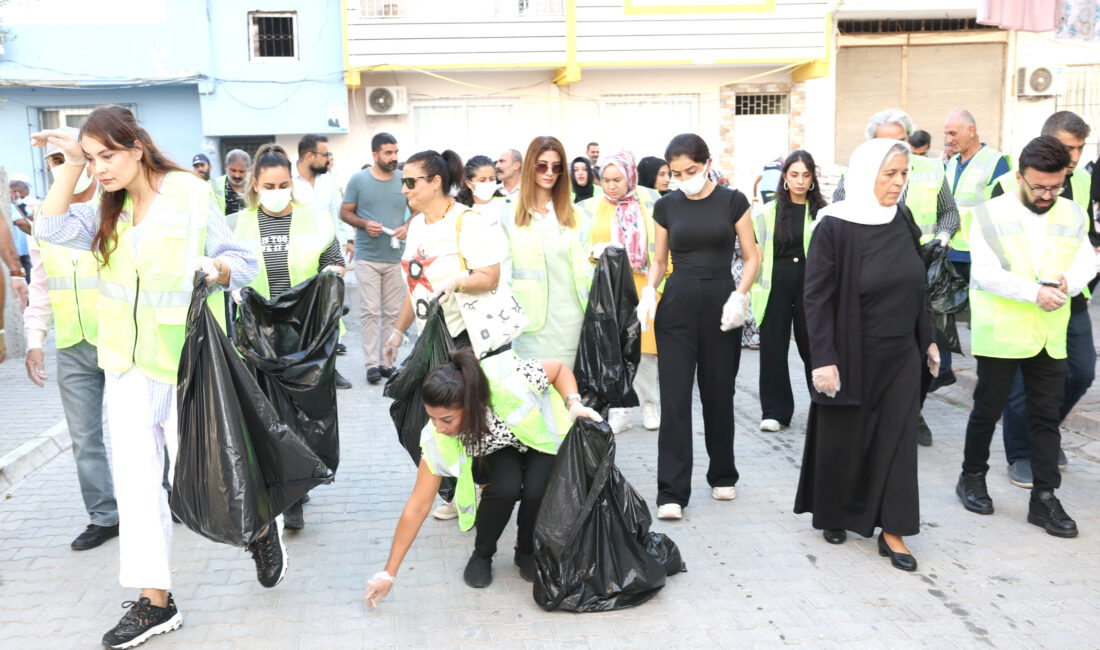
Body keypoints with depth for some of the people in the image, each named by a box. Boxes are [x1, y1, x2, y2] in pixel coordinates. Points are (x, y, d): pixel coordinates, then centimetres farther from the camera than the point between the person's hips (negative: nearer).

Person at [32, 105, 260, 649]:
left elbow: (243, 261, -4)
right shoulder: (111, 208, 9)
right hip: (129, 364, 6)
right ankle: (155, 603, 16)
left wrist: (218, 268, -26)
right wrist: (70, 164, -3)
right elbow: (52, 228, 0)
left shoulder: (191, 195, -7)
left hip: (185, 360, -5)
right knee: (136, 480, 5)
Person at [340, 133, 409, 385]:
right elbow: (345, 212, 6)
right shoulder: (358, 179, 1)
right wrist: (364, 224, -13)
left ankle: (387, 361, 14)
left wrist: (407, 227, -6)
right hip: (367, 257, -2)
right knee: (370, 311, -4)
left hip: (395, 257, 2)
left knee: (392, 312, 5)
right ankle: (371, 363, 1)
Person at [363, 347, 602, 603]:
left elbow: (559, 368, -18)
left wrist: (573, 404, -35)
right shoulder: (437, 440, -31)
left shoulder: (510, 381, -40)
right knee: (506, 486, -32)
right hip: (496, 454, 1)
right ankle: (482, 556, -3)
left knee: (537, 489, -29)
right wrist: (388, 574, -22)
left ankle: (527, 551, 3)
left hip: (542, 437, -1)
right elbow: (418, 506, -23)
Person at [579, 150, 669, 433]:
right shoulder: (592, 207, 7)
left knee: (644, 346, 1)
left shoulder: (649, 200, 4)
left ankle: (649, 405, 18)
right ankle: (619, 410, 10)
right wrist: (595, 252, -12)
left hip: (643, 285, -1)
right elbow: (582, 247, 10)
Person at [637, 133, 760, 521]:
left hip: (720, 305, 0)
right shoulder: (666, 206, 5)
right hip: (676, 305, 1)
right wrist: (649, 290, -7)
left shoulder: (732, 201, 0)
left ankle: (723, 475, 30)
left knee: (719, 393, 10)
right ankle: (672, 492, 0)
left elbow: (752, 257, 3)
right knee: (674, 396, -5)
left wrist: (740, 296, -13)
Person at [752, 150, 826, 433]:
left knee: (812, 345, 6)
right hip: (776, 286, 1)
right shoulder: (769, 211, 6)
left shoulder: (822, 211, 2)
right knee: (773, 347, 3)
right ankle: (775, 411, 13)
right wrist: (754, 288, 1)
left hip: (810, 285, -1)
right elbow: (758, 252, 7)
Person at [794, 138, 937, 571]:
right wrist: (823, 359, -18)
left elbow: (917, 286, 10)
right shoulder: (834, 226, -14)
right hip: (852, 355, -4)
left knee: (897, 439, 5)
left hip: (900, 355, 5)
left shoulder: (902, 220, 2)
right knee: (843, 438, 10)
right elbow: (817, 297, -15)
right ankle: (833, 514, 31)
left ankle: (892, 530, 14)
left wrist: (927, 339, 11)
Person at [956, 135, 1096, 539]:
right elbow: (985, 272, -15)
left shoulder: (1073, 215, 8)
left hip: (1050, 337, 4)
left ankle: (1044, 498, 16)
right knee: (988, 410, 8)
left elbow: (1086, 262, 2)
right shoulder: (991, 214, -6)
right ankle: (972, 478, 28)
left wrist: (1068, 282, -21)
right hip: (999, 335, -4)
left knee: (1047, 415, 7)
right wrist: (1035, 292, -25)